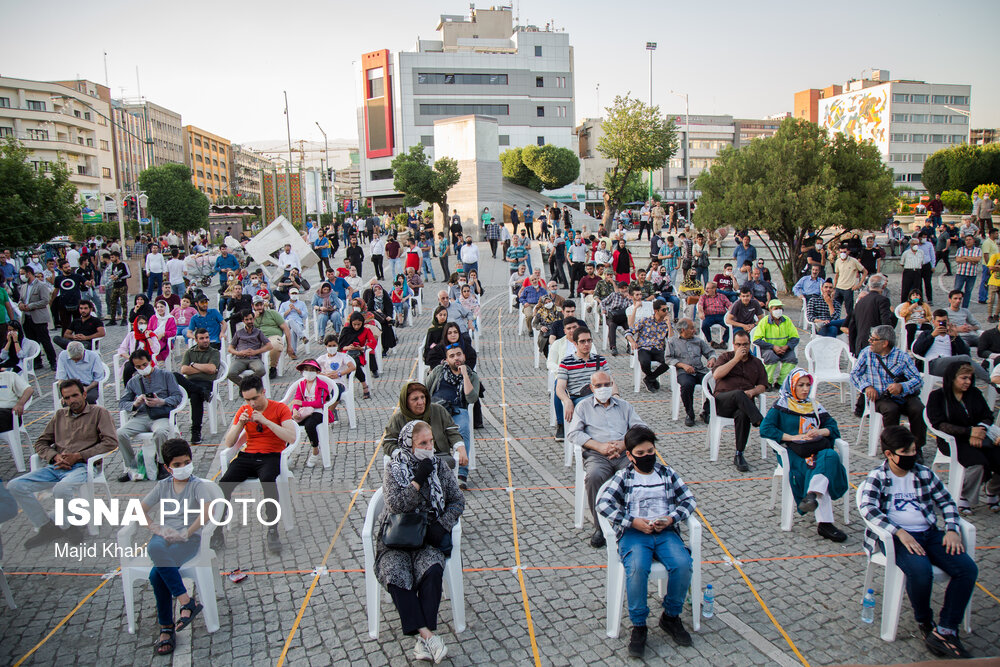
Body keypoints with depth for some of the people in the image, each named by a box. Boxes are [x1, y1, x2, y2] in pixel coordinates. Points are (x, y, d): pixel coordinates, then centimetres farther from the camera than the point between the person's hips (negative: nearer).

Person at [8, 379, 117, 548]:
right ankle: (47, 528, -5)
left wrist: (78, 456, -11)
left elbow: (110, 442, -5)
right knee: (14, 486, -13)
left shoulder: (99, 412, 7)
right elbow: (41, 443, 21)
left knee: (61, 490, -36)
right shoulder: (60, 415, 23)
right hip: (56, 467, 6)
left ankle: (72, 530, -10)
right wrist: (55, 456, -1)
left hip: (82, 466, -6)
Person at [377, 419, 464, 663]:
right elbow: (396, 506, -14)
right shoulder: (393, 469, -2)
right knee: (396, 574, -29)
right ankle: (427, 634, -28)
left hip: (429, 534, 1)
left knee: (432, 571, -29)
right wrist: (419, 479, -18)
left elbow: (458, 501, 7)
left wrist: (442, 525, -8)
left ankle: (423, 639, -26)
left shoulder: (439, 466, 4)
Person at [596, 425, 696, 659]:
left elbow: (688, 499, 13)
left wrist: (671, 518, -6)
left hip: (665, 532, 3)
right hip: (634, 533, -2)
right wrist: (633, 522, -14)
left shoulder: (667, 473, 16)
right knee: (637, 568, -32)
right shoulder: (623, 477, 8)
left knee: (682, 564, -26)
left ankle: (671, 616, -1)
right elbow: (603, 503, -5)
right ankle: (638, 626, -13)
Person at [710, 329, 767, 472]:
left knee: (743, 414, -35)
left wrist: (752, 391, -8)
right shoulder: (725, 357, 17)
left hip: (745, 404, 2)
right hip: (723, 401, -1)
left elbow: (762, 386, 15)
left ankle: (739, 455, -28)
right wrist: (736, 358, -5)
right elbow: (716, 374, -4)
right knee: (739, 394, -37)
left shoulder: (756, 363, 23)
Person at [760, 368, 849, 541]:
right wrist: (792, 437, -11)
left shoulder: (815, 406, 26)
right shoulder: (781, 406, 11)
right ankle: (824, 522, -42)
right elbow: (765, 428, -3)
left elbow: (833, 427, 20)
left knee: (831, 456, -32)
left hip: (818, 449, 4)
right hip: (794, 452, -4)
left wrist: (820, 432, -4)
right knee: (813, 469, -33)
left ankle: (812, 495, -51)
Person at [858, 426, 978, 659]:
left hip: (929, 533, 5)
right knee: (920, 570, -32)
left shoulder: (925, 474, 12)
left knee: (968, 569, -17)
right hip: (896, 536, -5)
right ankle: (924, 623, -2)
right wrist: (900, 532, -26)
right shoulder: (877, 477, -2)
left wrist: (952, 530, -2)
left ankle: (945, 630, -13)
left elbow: (947, 501, 17)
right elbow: (867, 507, -16)